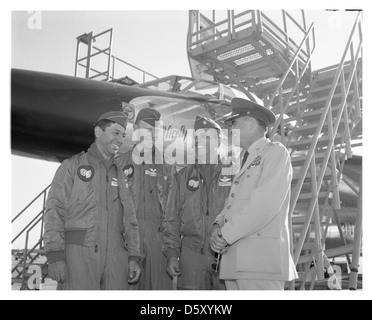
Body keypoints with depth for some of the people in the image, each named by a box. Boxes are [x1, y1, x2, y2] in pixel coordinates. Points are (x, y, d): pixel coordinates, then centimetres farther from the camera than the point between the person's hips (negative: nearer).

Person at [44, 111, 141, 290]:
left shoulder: (121, 173, 17)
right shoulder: (73, 166, 5)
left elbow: (130, 219, 15)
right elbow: (55, 211, -2)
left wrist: (133, 256, 8)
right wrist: (55, 256, -11)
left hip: (115, 257, 4)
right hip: (79, 254, -3)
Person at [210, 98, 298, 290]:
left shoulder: (276, 152, 0)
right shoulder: (246, 161, 25)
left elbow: (266, 203, -14)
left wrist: (226, 234, -11)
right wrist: (218, 227, -2)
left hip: (261, 258, -7)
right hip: (234, 260, 7)